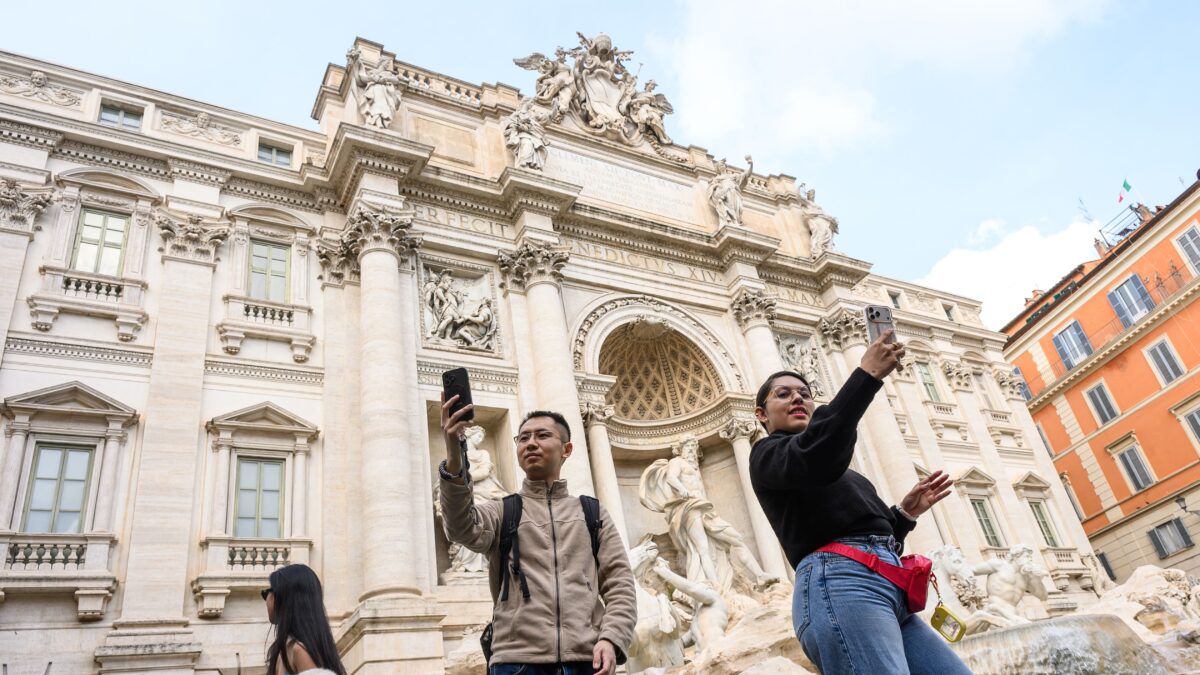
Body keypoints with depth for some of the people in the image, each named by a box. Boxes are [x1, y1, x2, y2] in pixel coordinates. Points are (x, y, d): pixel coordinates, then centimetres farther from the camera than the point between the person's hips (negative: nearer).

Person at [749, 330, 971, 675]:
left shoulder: (838, 471, 35)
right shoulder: (767, 454, 11)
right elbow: (814, 459, -15)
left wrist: (905, 513, 16)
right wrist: (869, 373, -14)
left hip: (888, 586, 8)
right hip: (838, 581, -8)